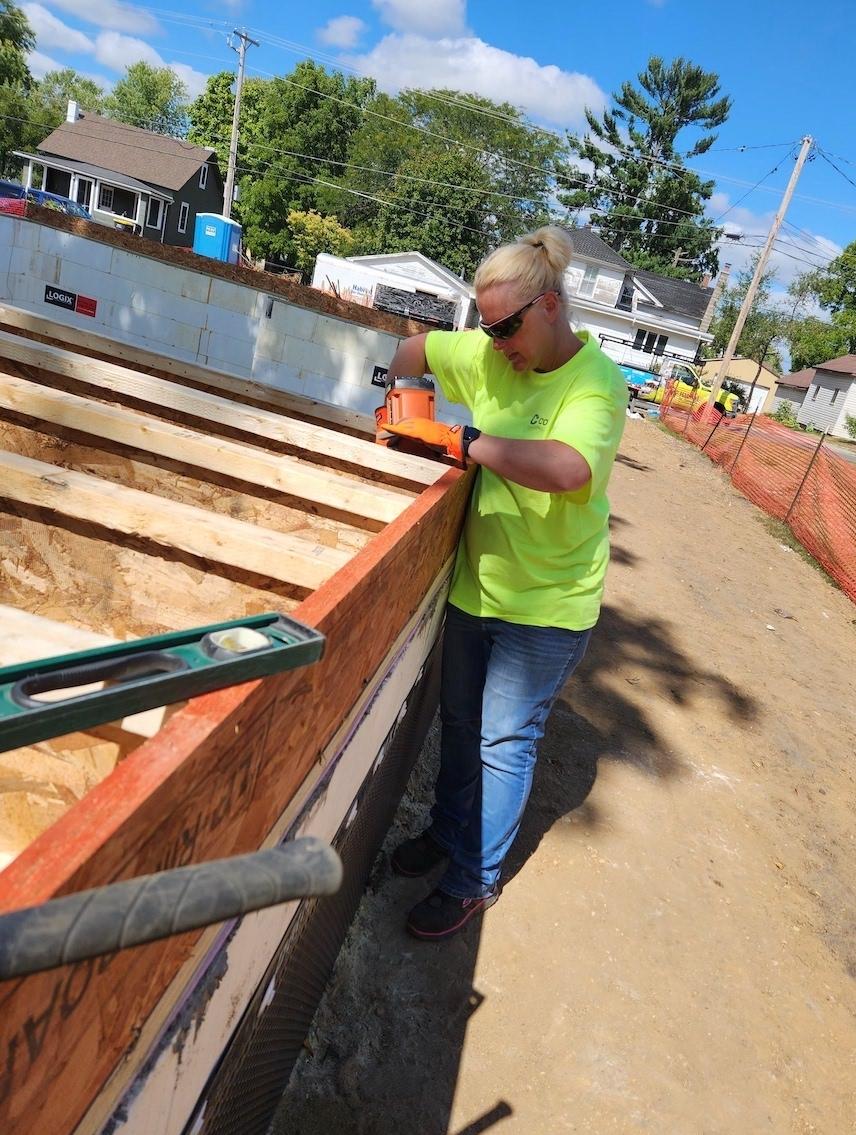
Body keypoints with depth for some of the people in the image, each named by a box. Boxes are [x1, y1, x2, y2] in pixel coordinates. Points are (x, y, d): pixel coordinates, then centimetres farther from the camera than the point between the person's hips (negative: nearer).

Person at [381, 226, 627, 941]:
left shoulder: (597, 381, -20)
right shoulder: (487, 354, -1)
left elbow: (567, 466, -39)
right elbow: (413, 351, 14)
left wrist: (462, 440, -35)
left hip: (548, 603, -6)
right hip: (477, 580, 7)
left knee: (504, 742, 5)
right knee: (459, 719, 20)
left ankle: (475, 878, 26)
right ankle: (448, 832, 43)